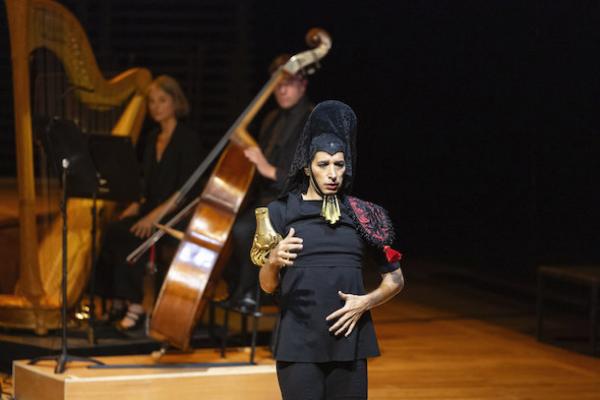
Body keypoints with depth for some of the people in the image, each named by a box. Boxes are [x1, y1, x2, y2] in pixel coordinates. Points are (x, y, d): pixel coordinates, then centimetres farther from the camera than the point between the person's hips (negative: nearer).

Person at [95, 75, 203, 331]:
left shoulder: (188, 139, -7)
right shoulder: (152, 139, 16)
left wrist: (156, 214, -23)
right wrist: (137, 206, 0)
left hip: (175, 215, -7)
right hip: (150, 209, 7)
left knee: (127, 235, -29)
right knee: (114, 230, -21)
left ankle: (134, 304, -22)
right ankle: (118, 301, -16)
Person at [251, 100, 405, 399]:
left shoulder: (362, 215, 9)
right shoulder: (282, 211, 5)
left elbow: (395, 279, 13)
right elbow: (268, 286, 3)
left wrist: (366, 302, -6)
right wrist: (273, 261, -18)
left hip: (348, 341, 2)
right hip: (299, 344, -2)